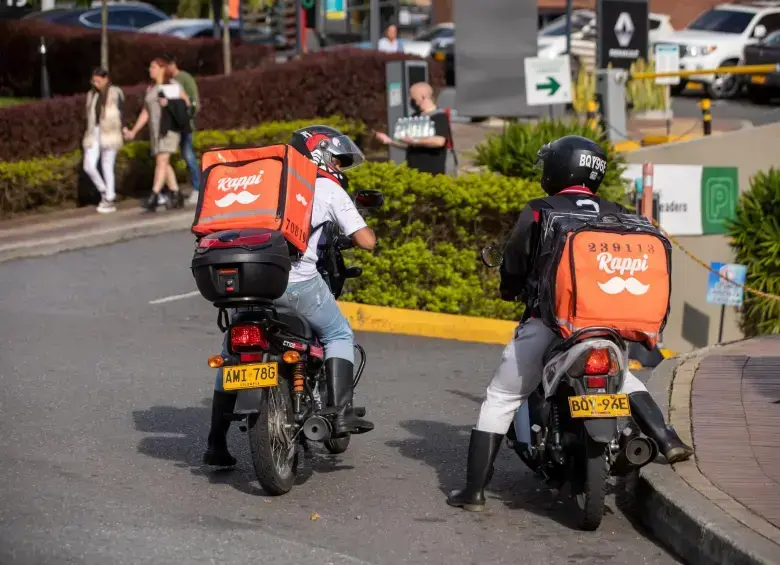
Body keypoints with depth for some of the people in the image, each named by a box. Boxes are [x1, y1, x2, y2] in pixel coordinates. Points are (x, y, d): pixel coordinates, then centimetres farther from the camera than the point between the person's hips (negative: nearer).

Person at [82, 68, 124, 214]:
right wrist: (89, 135, 15)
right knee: (89, 166, -5)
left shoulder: (115, 93, -2)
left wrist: (120, 132, -14)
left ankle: (110, 200, 5)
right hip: (94, 134, 5)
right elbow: (90, 116, 17)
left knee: (107, 167, -3)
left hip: (109, 135, -5)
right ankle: (104, 191, 16)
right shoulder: (92, 95, 13)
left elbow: (121, 114, -5)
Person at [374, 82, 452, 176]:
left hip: (432, 174, -8)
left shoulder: (440, 117, -9)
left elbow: (439, 141, -25)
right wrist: (389, 141, 13)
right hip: (413, 172, 8)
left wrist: (414, 141, -19)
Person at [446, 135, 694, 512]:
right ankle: (667, 440, 10)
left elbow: (513, 268, 2)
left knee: (500, 400, 6)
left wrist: (511, 290, 25)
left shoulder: (538, 213, -3)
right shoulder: (617, 215, 7)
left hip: (547, 323, -4)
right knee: (625, 380, 30)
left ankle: (474, 490, 2)